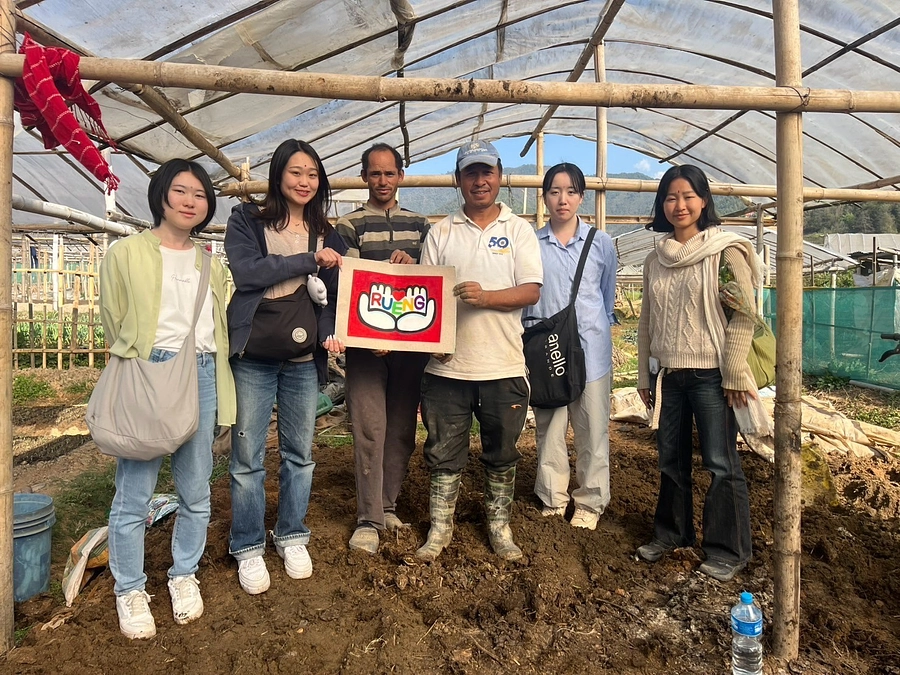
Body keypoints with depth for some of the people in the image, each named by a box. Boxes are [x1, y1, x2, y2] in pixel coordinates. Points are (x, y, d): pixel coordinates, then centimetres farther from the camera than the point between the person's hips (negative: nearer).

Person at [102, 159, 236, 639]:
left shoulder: (210, 264, 16)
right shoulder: (127, 253, 4)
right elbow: (113, 323, 3)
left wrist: (220, 394, 11)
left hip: (201, 376, 4)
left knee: (196, 491, 9)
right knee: (134, 492, 0)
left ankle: (184, 576, 27)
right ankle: (129, 590, 18)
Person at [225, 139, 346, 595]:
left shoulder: (325, 232, 13)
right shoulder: (246, 220, 2)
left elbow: (332, 292, 10)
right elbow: (245, 272, -14)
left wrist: (329, 331, -8)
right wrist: (308, 260, -14)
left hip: (304, 357, 3)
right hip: (252, 355, -3)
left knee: (300, 454, 12)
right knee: (247, 457, 4)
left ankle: (292, 537, 30)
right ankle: (248, 548, 21)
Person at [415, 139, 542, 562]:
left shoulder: (519, 230, 5)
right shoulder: (440, 233, 8)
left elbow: (531, 290, -4)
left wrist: (485, 297, -20)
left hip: (503, 366, 0)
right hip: (447, 364, 1)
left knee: (501, 453, 11)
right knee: (444, 451, 9)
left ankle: (499, 526, 28)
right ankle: (440, 526, 25)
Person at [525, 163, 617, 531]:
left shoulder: (601, 243, 4)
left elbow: (608, 295, 16)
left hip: (591, 349, 0)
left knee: (592, 428, 5)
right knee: (548, 428, 8)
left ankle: (590, 501, 21)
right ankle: (553, 498, 24)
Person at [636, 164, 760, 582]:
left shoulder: (726, 251, -5)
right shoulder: (655, 260, 10)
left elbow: (743, 316, -9)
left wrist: (735, 375, -13)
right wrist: (644, 376, 12)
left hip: (710, 374, -5)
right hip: (667, 374, 5)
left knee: (721, 464, 2)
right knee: (671, 461, 15)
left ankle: (728, 552, 18)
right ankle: (671, 534, 32)